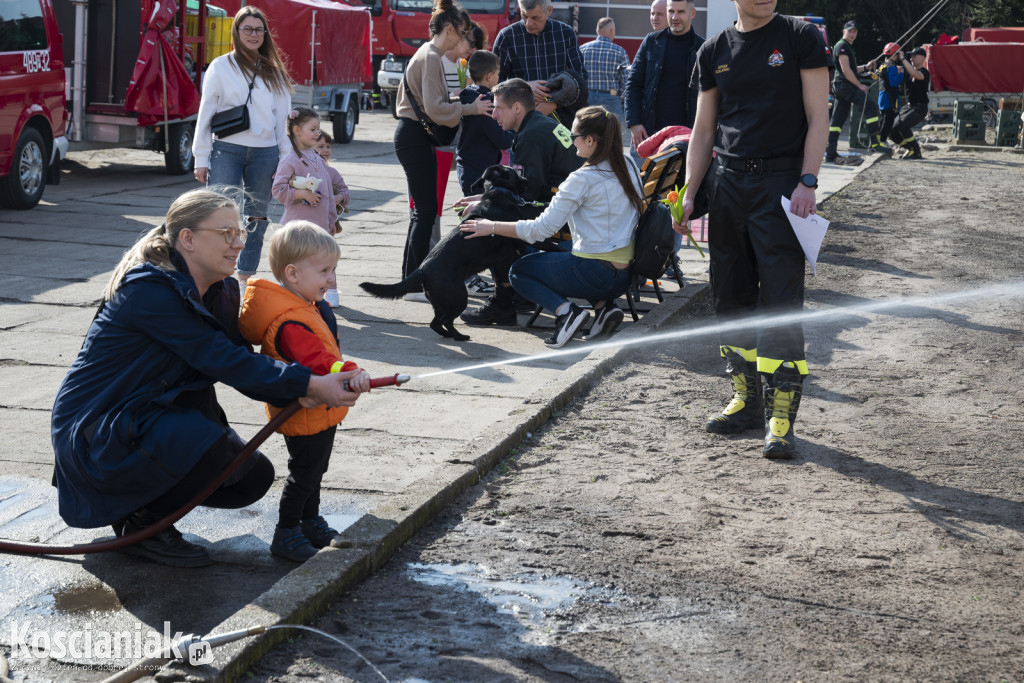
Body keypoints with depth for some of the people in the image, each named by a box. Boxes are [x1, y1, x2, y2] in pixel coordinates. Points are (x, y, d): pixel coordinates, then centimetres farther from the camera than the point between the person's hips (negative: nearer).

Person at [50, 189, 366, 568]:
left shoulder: (220, 291, 4)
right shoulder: (150, 290, -23)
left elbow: (241, 367, -2)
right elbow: (224, 362, -28)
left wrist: (298, 393, -23)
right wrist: (311, 384, -31)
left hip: (143, 419, 9)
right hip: (93, 433, -9)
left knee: (254, 479, 2)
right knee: (216, 451, -30)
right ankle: (139, 523, -7)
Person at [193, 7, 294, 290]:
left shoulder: (274, 73, 12)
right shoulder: (221, 67, 4)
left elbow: (282, 118, 14)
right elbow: (206, 114, 3)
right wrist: (201, 159, -2)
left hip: (265, 153, 3)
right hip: (227, 150, -3)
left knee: (256, 219, 7)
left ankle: (245, 277, 16)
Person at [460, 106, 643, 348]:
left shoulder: (583, 179, -15)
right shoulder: (629, 167, 6)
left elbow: (542, 229, -16)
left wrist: (492, 227, -7)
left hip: (595, 271, -7)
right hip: (625, 277, 7)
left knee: (518, 271, 14)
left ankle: (565, 310, -9)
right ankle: (603, 305, 11)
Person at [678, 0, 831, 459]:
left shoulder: (800, 38, 1)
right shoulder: (714, 52, 12)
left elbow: (817, 116, -3)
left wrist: (807, 182, -13)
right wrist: (689, 193, 7)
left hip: (782, 182, -5)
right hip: (728, 182, 5)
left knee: (780, 298, -9)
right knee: (731, 296, 7)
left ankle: (780, 414, -6)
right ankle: (746, 399, 19)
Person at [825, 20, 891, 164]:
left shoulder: (848, 47, 25)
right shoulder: (842, 46, -9)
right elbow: (846, 71, -16)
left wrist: (866, 67, 18)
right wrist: (860, 86, -13)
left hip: (841, 87, 11)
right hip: (844, 85, -11)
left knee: (837, 120, 6)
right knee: (871, 107, -18)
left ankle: (831, 154, 4)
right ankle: (875, 143, -21)